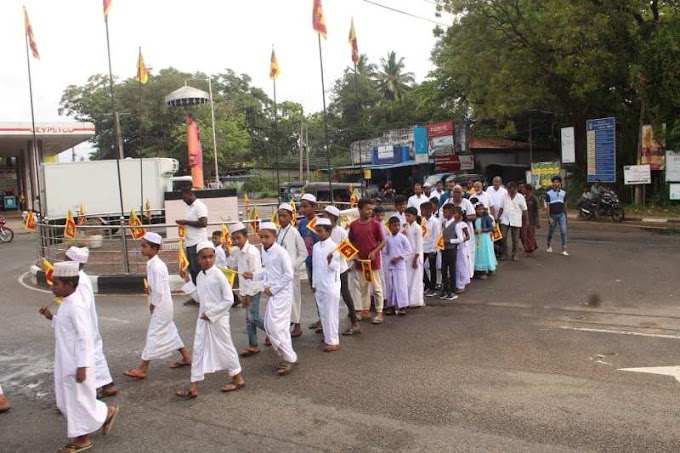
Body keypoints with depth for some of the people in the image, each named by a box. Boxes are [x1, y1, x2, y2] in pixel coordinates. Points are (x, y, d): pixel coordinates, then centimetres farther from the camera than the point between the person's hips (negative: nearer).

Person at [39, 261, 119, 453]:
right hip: (66, 363, 10)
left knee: (78, 400, 4)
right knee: (67, 400, 17)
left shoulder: (76, 306, -23)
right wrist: (51, 317, 6)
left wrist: (82, 366, -24)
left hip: (76, 363, -10)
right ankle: (81, 437, 29)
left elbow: (85, 337, -24)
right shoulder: (67, 303, 7)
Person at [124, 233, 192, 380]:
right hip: (163, 305, 10)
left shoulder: (156, 267, -24)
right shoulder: (153, 263, 5)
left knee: (153, 335, -3)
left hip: (160, 306, -10)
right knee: (169, 331, 18)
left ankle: (142, 369, 4)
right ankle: (186, 357, 30)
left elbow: (159, 291, -23)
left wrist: (152, 306, -12)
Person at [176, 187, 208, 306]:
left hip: (198, 243, -9)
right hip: (190, 243, 9)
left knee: (199, 270, -5)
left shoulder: (200, 206, -11)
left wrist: (186, 222, -15)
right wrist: (183, 223, 11)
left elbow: (203, 223, -21)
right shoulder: (190, 207, 18)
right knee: (193, 271, 12)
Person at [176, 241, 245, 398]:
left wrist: (211, 313, -18)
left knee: (224, 348, 7)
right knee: (198, 350, 6)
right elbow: (199, 298, 13)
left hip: (218, 319, -7)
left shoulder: (218, 275, -17)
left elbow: (229, 300, -18)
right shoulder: (199, 276, 5)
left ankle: (238, 378, 26)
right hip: (203, 319, 7)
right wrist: (188, 282, 7)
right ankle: (194, 386, 12)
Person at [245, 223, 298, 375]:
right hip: (272, 293, 9)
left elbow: (288, 274, -18)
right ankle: (286, 357, 22)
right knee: (269, 325, 11)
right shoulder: (264, 252, 8)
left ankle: (291, 358, 1)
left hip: (282, 293, -9)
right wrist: (254, 276, 5)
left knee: (276, 326, -12)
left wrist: (273, 289, -15)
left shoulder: (280, 252, -17)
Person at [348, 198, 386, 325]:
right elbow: (351, 242, 13)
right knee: (363, 287, 13)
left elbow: (383, 242, -3)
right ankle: (365, 311, 25)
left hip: (373, 261, -3)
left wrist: (374, 251, -18)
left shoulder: (375, 224, -7)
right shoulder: (353, 225, 2)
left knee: (377, 287, 2)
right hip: (360, 261, 3)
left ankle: (379, 313, 9)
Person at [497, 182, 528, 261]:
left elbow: (524, 210, 0)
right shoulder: (505, 196, 4)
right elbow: (501, 208, 8)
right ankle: (504, 254, 10)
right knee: (503, 237, -3)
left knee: (515, 239, 6)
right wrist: (498, 217, 1)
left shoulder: (520, 197, -3)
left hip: (515, 221, -2)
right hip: (505, 220, 2)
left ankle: (514, 255, 18)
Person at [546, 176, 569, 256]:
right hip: (553, 215, -1)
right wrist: (549, 218, -13)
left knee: (563, 231, -10)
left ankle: (564, 250, -10)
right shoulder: (549, 194, -5)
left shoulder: (563, 193, 4)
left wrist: (566, 216, 13)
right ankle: (549, 246, 36)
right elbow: (547, 206, -7)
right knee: (551, 232, 12)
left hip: (561, 215, 1)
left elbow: (565, 205, 12)